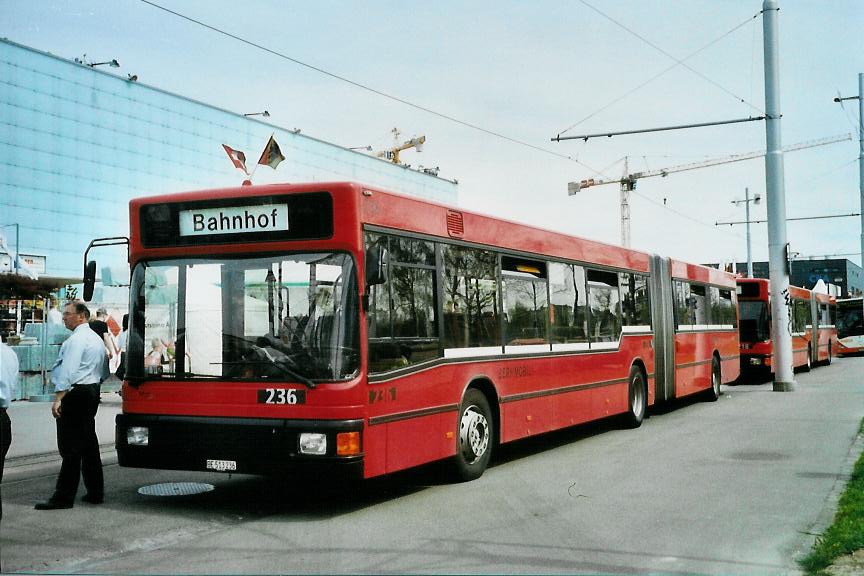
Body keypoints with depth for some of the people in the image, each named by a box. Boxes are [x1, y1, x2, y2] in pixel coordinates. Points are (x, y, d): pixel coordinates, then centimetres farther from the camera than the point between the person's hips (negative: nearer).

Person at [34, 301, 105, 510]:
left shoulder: (77, 339, -13)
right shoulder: (96, 338, 18)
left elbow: (69, 370, -21)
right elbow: (100, 371, 21)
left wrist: (58, 398, -23)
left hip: (76, 393, -10)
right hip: (92, 390, 10)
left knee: (70, 447, -8)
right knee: (89, 443, 13)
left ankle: (64, 497, -6)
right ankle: (95, 492, 17)